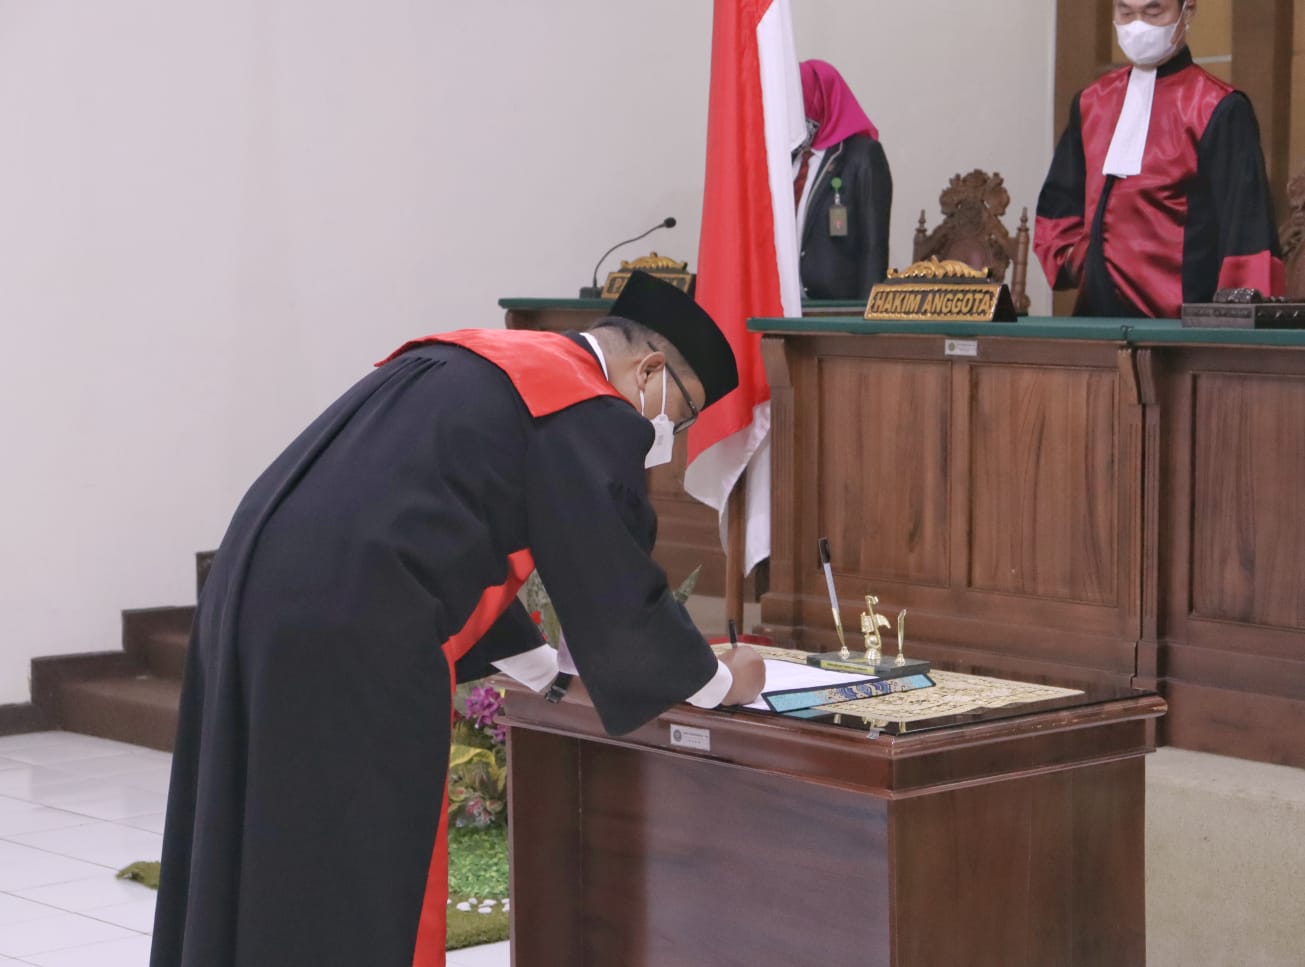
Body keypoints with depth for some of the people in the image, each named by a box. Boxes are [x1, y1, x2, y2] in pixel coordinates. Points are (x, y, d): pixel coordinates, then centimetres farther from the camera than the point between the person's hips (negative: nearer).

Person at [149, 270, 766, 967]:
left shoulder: (464, 366, 24)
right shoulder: (591, 414, -3)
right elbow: (617, 592, -2)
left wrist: (545, 671, 40)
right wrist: (717, 681, 15)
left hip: (249, 598, 9)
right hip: (356, 646, -9)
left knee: (253, 864, 17)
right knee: (368, 884, 4)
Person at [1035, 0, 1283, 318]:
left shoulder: (1219, 110, -5)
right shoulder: (1092, 102, 13)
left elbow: (1247, 221, -8)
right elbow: (1058, 198, 23)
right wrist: (1072, 256, 6)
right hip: (1098, 306, 5)